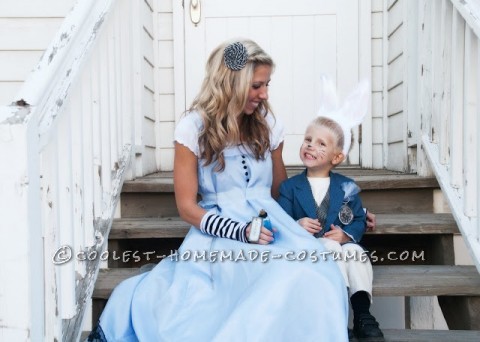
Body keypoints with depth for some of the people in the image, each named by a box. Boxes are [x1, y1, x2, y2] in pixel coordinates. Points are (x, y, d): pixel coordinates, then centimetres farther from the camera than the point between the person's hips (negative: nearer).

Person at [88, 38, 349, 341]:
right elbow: (187, 206, -5)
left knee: (310, 274, -32)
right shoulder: (194, 127, -3)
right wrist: (241, 232, -17)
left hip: (269, 223, 4)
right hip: (219, 230, -3)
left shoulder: (269, 124, 9)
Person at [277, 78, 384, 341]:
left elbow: (359, 220, 7)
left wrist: (347, 234, -14)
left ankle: (363, 315, -27)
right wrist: (297, 226, -21)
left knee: (355, 250, -29)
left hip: (341, 246, 2)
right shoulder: (290, 187, 6)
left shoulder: (347, 187, 9)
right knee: (331, 247, -32)